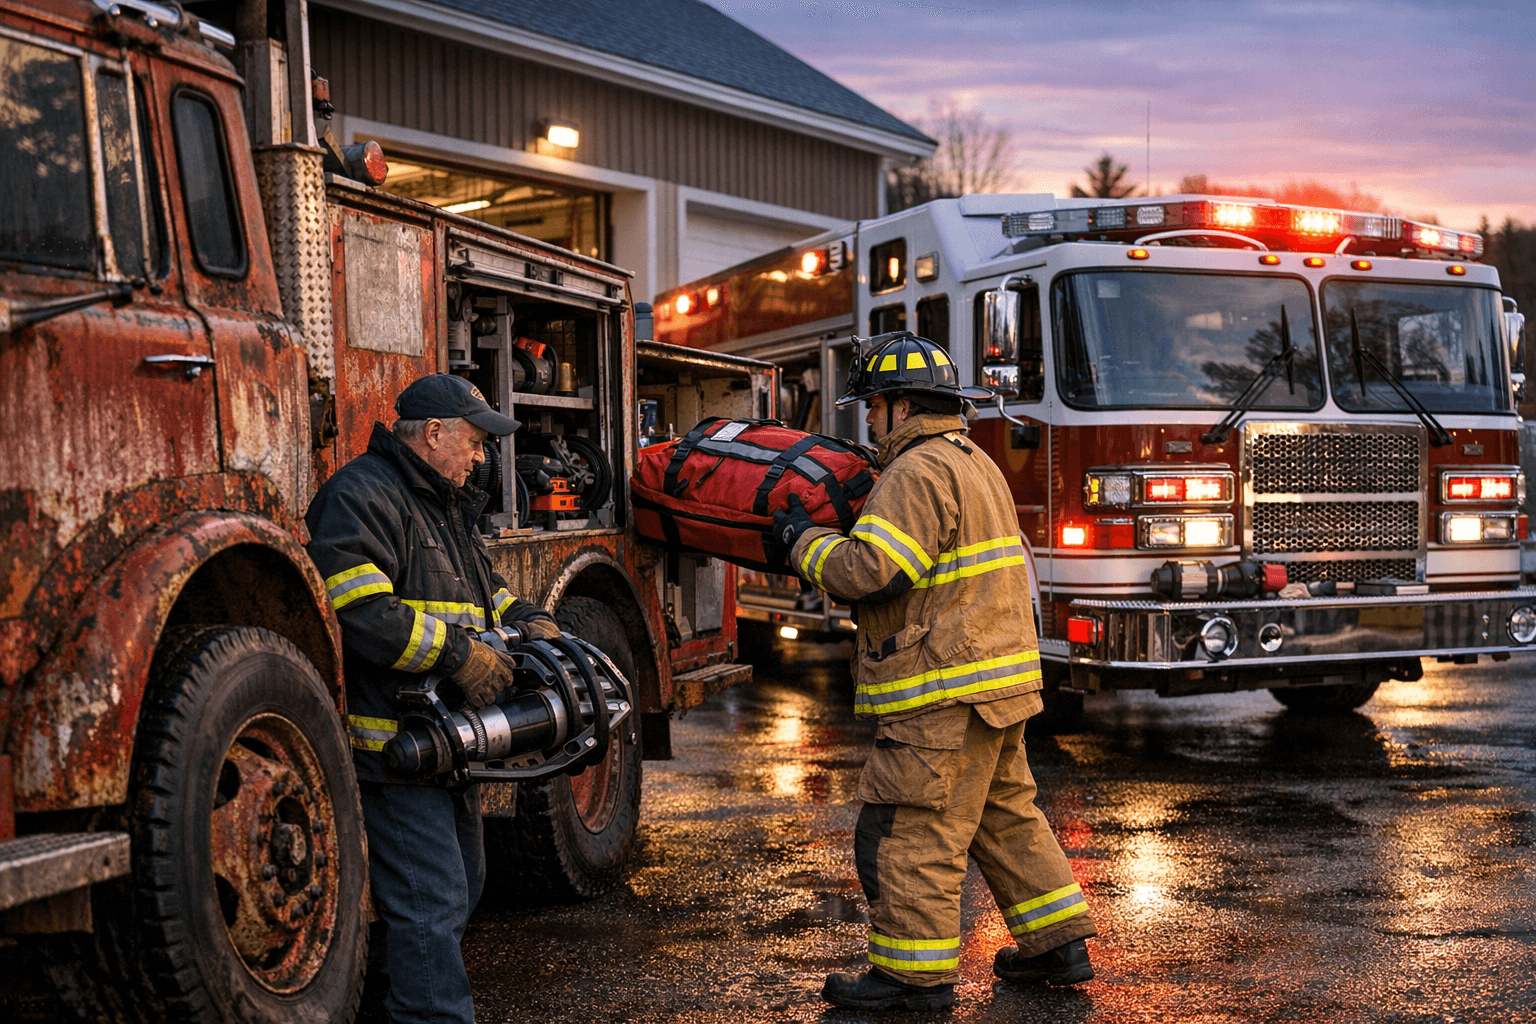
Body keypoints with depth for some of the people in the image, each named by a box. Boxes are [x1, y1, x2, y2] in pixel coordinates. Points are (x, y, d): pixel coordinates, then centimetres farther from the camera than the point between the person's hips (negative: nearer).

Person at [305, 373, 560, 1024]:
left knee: (462, 884, 20)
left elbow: (481, 589, 31)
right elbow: (357, 609, -26)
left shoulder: (446, 506, 19)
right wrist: (456, 652, -24)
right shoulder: (363, 495, -14)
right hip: (392, 744, -11)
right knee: (430, 899, -11)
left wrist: (521, 619, 10)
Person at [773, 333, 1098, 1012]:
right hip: (998, 682, 11)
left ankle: (916, 974, 1)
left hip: (943, 699, -10)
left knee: (908, 831, -4)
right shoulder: (974, 464, 18)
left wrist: (805, 542, -8)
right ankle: (1058, 943, 24)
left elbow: (870, 572, -24)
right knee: (1005, 815, 18)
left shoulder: (919, 473, -16)